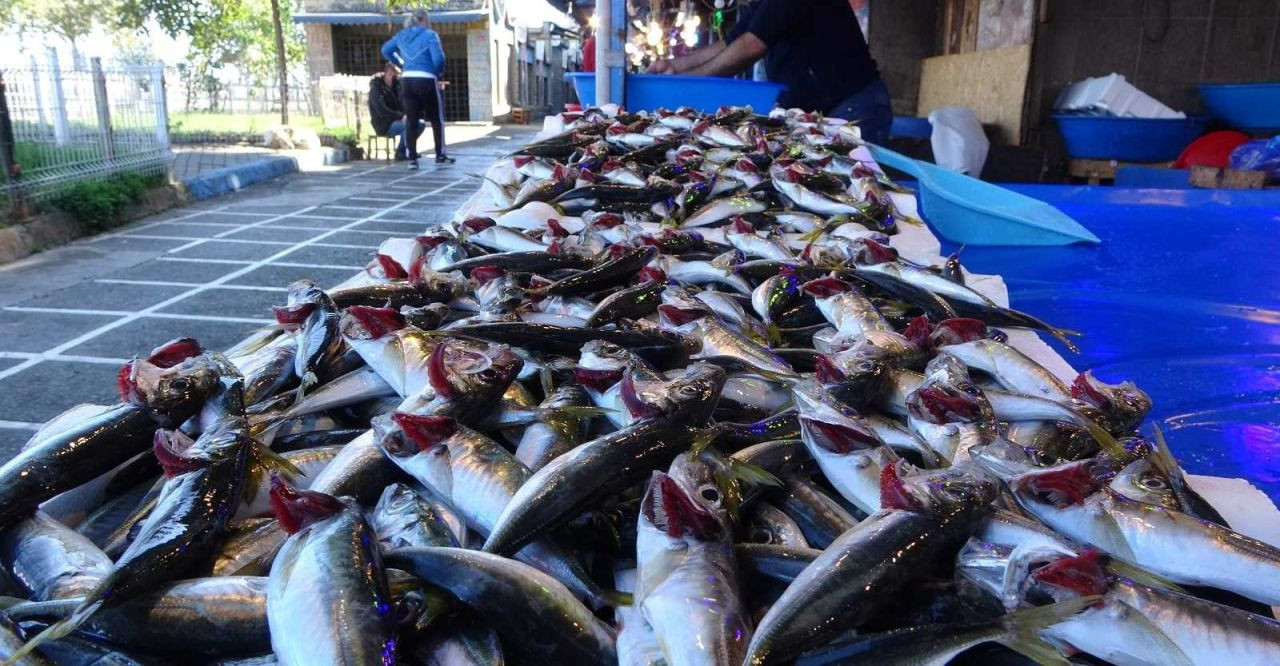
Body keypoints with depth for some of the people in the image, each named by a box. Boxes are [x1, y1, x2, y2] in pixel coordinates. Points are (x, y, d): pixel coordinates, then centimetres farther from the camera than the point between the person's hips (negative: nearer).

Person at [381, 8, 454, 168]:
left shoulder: (401, 35, 13)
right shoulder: (430, 35, -6)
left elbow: (386, 50, 24)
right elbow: (438, 58, -17)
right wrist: (438, 73, 1)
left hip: (407, 80, 5)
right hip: (426, 81, -5)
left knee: (411, 120, 7)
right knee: (436, 119, 11)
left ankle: (412, 159, 5)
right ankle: (440, 155, 16)